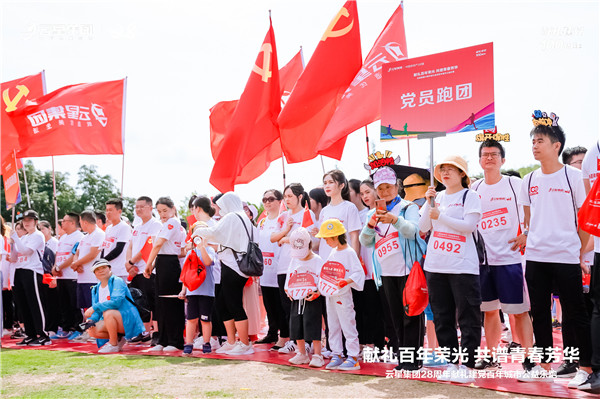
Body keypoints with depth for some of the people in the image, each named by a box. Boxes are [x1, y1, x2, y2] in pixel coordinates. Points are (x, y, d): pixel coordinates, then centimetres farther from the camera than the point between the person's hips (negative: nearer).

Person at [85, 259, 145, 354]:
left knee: (108, 312, -34)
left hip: (128, 321, -7)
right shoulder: (96, 289, 12)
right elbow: (97, 310, 10)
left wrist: (94, 307, -25)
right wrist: (91, 319, -13)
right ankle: (118, 338, 6)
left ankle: (113, 345, -19)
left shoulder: (117, 281, -11)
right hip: (113, 321, 7)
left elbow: (116, 301, -26)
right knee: (92, 331, -16)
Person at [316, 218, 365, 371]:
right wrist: (322, 284, 13)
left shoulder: (349, 253, -12)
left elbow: (358, 272, -15)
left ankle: (353, 357, 0)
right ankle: (337, 355, 19)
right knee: (333, 326, 11)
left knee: (348, 326, -5)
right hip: (330, 295, 8)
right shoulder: (333, 252, 13)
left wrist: (347, 281, -28)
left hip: (343, 295, -8)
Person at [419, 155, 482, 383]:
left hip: (462, 265, -5)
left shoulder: (469, 196, 0)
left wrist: (440, 216, -9)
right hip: (435, 265, 6)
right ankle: (451, 363, 17)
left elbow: (470, 225, -12)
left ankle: (466, 365, 3)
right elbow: (423, 227, 8)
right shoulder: (437, 197, 14)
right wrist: (428, 202, -2)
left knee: (468, 317, -3)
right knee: (442, 318, 8)